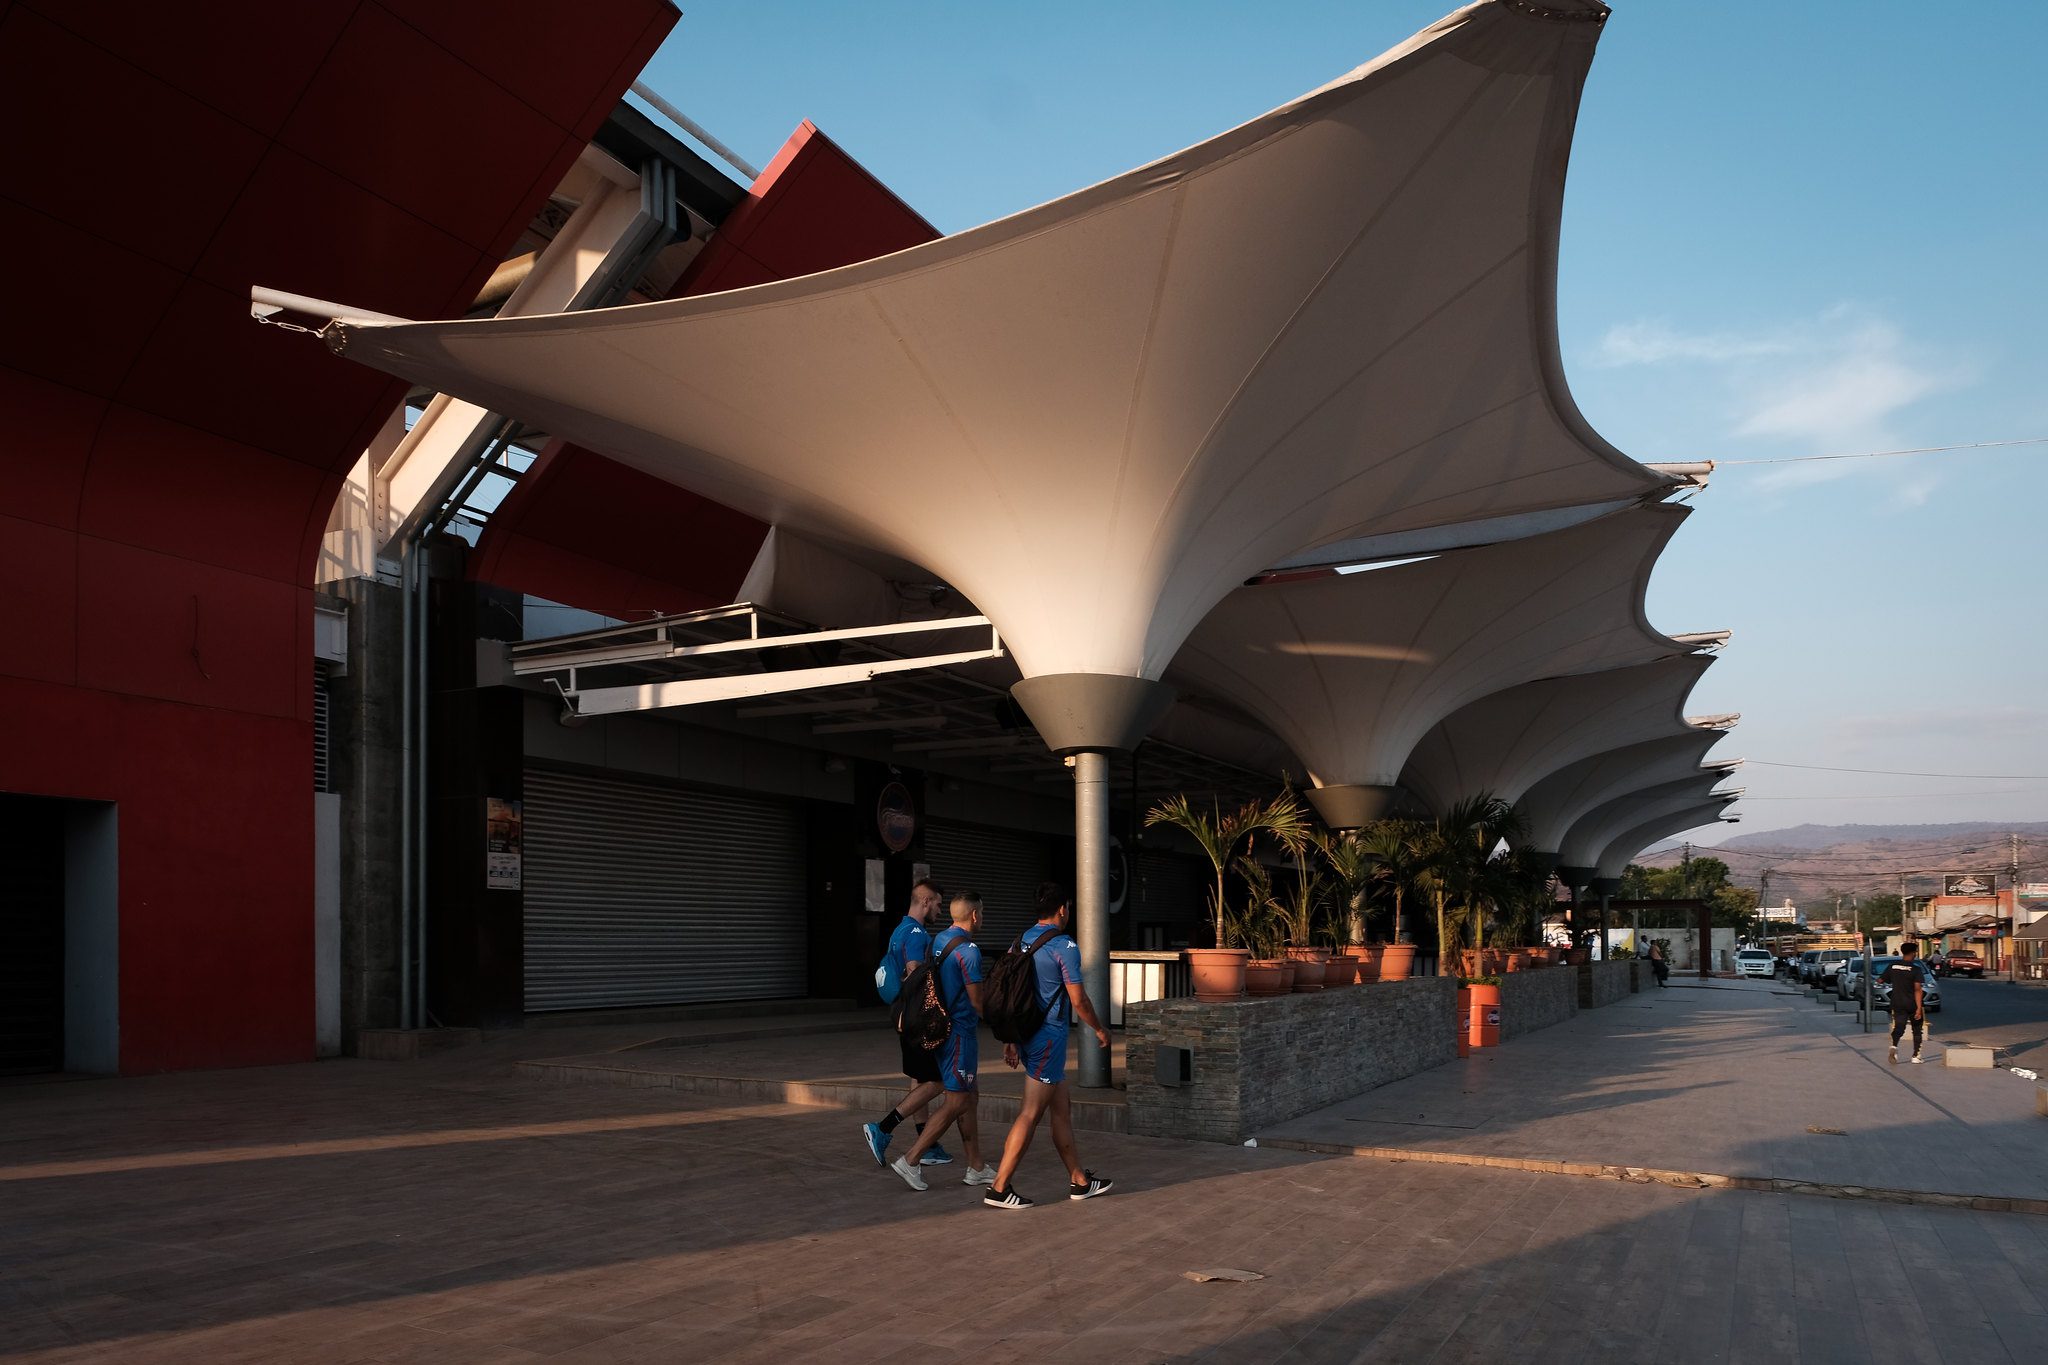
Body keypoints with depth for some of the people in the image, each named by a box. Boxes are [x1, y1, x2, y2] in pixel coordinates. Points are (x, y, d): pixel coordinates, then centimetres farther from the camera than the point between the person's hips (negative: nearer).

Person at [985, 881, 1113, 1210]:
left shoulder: (1021, 942, 9)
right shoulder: (1064, 946, -13)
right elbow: (1078, 1001, -11)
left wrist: (1010, 1040, 17)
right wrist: (1100, 1029, 5)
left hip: (1026, 1034, 9)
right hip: (1049, 1036, -9)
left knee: (1063, 1106, 16)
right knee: (1031, 1114, -5)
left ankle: (1079, 1181, 24)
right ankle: (999, 1188, -4)